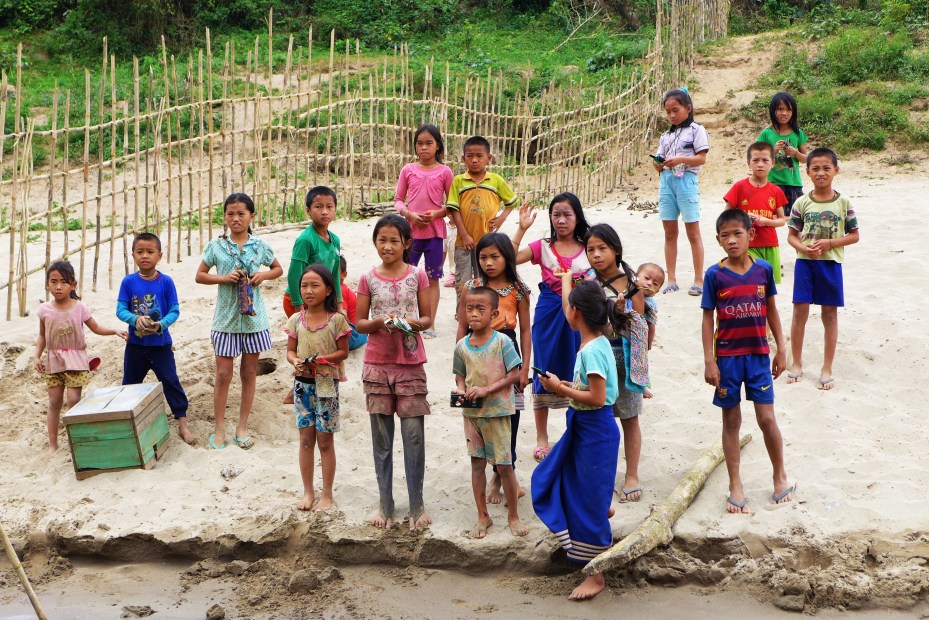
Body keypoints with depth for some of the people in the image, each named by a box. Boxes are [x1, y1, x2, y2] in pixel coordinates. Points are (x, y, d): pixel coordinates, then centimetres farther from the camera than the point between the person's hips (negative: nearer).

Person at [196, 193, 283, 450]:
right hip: (226, 316, -1)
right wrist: (224, 278, -14)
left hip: (253, 316, 1)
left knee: (249, 373, 8)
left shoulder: (259, 246, 0)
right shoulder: (216, 246, -3)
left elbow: (278, 269, 14)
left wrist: (263, 275, -7)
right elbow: (200, 275, 2)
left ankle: (242, 427, 19)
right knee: (223, 374, 1)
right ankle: (219, 428, 10)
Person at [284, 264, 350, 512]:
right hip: (302, 383, 3)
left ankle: (327, 495, 14)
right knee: (306, 439, 9)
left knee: (325, 441, 4)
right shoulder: (296, 320, 2)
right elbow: (290, 351, 6)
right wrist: (297, 363, -15)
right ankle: (308, 492, 19)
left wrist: (321, 360, -20)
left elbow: (343, 352, -5)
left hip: (326, 384, -3)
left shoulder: (336, 320, -8)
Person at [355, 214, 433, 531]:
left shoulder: (417, 276, 1)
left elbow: (427, 318, 5)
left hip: (410, 364, -1)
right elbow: (359, 322, 5)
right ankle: (385, 503, 16)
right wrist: (380, 322, -15)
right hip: (377, 364, 1)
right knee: (381, 436, 6)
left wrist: (413, 323, -16)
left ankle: (417, 504, 9)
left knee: (414, 434, -1)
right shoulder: (368, 279, 2)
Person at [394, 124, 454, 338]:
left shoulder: (444, 172, 0)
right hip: (411, 230, 1)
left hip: (435, 230, -1)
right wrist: (410, 214, -11)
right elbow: (398, 199, 7)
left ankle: (430, 325, 9)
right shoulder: (408, 170, 4)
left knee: (432, 278, 4)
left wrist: (437, 213, -14)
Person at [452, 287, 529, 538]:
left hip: (497, 411, -4)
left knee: (504, 465, 1)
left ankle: (513, 515, 18)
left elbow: (514, 375, -11)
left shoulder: (502, 342, -11)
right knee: (477, 464, 10)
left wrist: (487, 390, -19)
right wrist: (460, 389, -10)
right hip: (471, 412, 4)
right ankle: (482, 516, 22)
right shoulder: (462, 346, 2)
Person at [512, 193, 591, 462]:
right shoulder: (543, 247, 0)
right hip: (548, 315, -1)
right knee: (545, 371, 6)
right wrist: (522, 228, -17)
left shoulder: (587, 249, 3)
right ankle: (541, 438, 17)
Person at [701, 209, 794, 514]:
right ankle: (735, 486, 18)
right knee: (731, 421, 8)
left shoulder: (763, 269, -2)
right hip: (727, 356, -1)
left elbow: (771, 310, 7)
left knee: (766, 418, 2)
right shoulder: (715, 274, -7)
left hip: (758, 354, 1)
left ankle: (780, 475, 24)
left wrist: (781, 349, 8)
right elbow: (708, 318, -4)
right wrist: (709, 360, -8)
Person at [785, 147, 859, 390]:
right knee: (800, 311, 2)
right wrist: (803, 247, -16)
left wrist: (830, 243, -13)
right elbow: (792, 235, 3)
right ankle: (797, 363, 18)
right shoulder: (802, 203, 0)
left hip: (831, 263, 0)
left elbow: (854, 235, 2)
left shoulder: (843, 203, -1)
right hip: (805, 261, 0)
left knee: (830, 315, 5)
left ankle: (827, 369, 15)